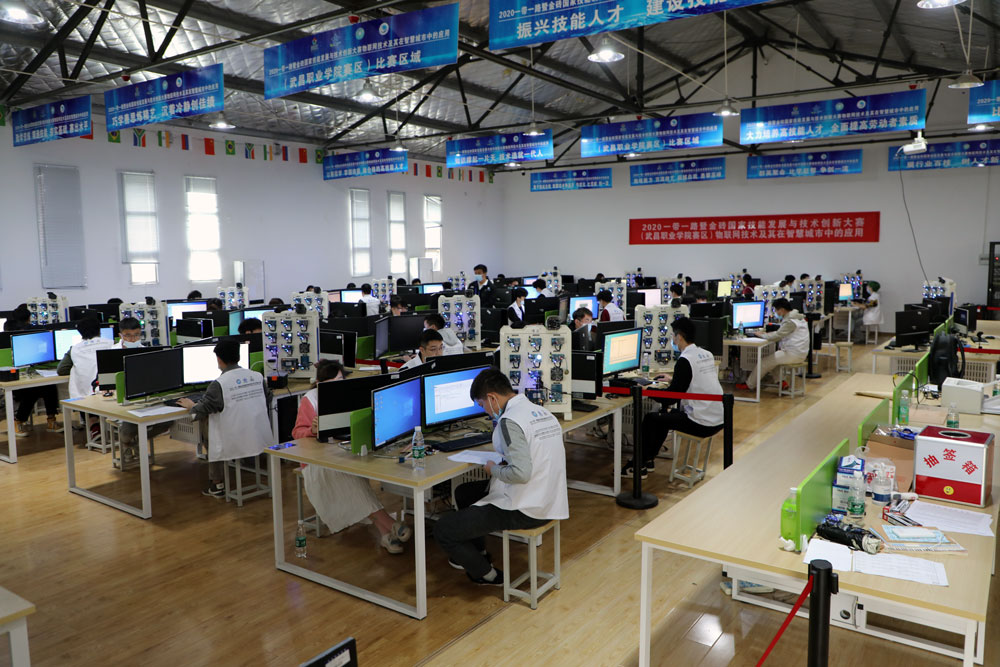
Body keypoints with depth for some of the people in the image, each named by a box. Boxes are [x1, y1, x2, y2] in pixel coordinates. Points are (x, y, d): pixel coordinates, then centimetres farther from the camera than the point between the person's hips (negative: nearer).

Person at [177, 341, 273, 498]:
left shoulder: (219, 384, -14)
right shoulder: (259, 377, 1)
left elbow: (202, 411, -6)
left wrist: (191, 406, 16)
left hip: (236, 446, -5)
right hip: (263, 442, 5)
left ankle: (217, 485, 27)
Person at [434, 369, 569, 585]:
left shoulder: (510, 421, -20)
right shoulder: (542, 412, 8)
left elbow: (521, 473, -30)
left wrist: (494, 470, -11)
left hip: (525, 510, -10)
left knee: (443, 530, -3)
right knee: (464, 492, 27)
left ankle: (489, 576, 17)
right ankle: (478, 554, 42)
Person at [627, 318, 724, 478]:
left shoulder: (685, 361, -17)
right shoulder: (707, 355, 8)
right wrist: (674, 380, 33)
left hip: (702, 425, -9)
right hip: (718, 420, 9)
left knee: (651, 419, 4)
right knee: (665, 415, 23)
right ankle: (648, 459, 30)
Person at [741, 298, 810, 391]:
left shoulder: (790, 321, -17)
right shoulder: (798, 317, 15)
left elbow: (777, 336, -18)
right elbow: (783, 333, 23)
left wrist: (762, 335, -3)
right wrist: (770, 333, 10)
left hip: (794, 354, -10)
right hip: (800, 353, 10)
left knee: (764, 362, -6)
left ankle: (749, 385, 4)